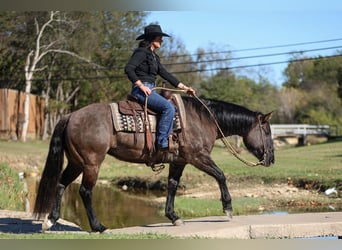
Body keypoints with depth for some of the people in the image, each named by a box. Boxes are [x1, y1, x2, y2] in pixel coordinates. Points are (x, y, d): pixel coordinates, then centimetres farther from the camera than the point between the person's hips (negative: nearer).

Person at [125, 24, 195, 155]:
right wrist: (141, 86, -23)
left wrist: (184, 87, 18)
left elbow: (165, 74, 21)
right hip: (141, 91, -10)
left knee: (171, 107, 8)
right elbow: (128, 69, -19)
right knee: (168, 107, -23)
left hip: (150, 90, 10)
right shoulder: (141, 52, -8)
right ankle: (162, 143, -23)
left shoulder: (154, 56, 20)